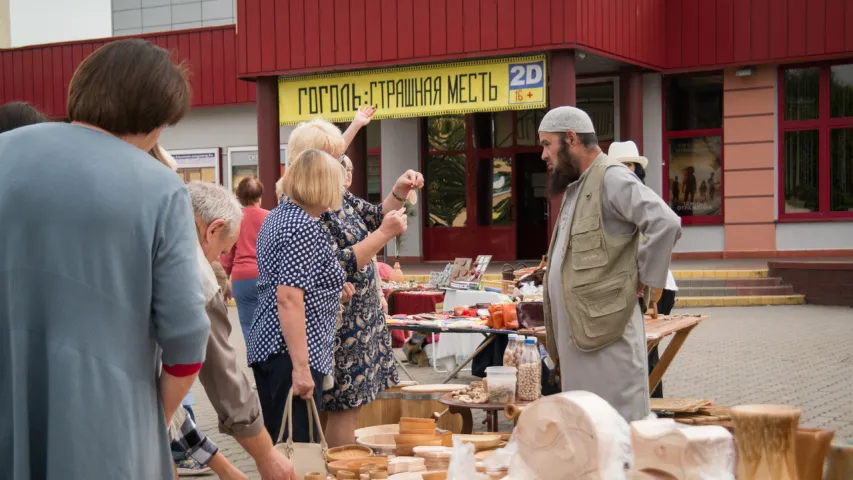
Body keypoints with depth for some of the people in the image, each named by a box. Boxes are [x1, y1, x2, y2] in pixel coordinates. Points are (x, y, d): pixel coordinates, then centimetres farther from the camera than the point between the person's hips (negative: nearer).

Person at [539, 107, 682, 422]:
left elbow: (666, 223, -22)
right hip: (577, 336, 10)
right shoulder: (576, 188, 19)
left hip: (607, 331, -10)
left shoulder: (611, 178, -10)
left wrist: (642, 278, -13)